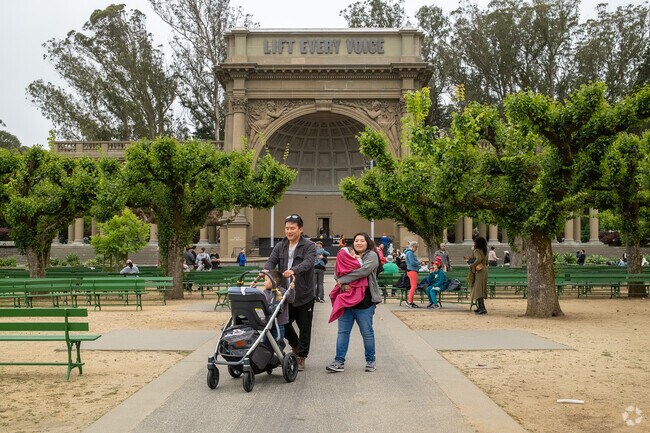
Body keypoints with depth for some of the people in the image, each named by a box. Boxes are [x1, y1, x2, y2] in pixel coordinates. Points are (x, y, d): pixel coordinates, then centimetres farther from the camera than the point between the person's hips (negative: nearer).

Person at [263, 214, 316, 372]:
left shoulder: (309, 246, -6)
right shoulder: (280, 246, 9)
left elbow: (308, 262, -23)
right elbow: (272, 260, -5)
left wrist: (294, 270, -42)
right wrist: (266, 269, -29)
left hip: (304, 295, -4)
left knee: (304, 328, 5)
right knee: (284, 323, 10)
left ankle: (301, 356, 20)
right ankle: (295, 345, 38)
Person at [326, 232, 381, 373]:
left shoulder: (371, 256, -1)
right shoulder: (349, 255, 17)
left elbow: (364, 271, -18)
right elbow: (338, 273, 7)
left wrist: (343, 280, -13)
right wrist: (344, 285, -14)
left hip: (364, 302, -5)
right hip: (346, 298, 5)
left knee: (367, 332, 5)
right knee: (343, 331, 5)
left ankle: (371, 361, 20)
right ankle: (339, 362, 8)